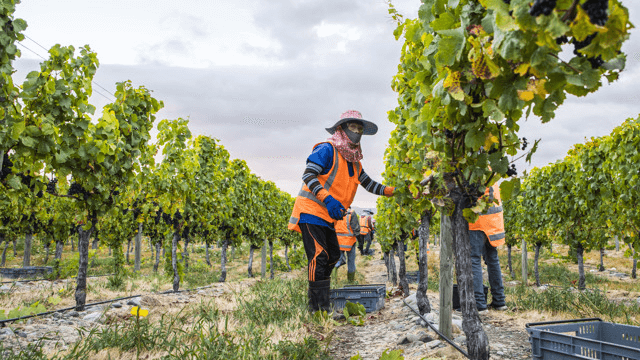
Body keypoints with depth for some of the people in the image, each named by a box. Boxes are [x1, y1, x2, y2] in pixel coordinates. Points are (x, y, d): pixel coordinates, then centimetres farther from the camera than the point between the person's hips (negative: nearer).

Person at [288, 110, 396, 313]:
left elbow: (369, 184, 18)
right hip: (310, 211, -9)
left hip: (327, 216, 9)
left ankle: (323, 300, 24)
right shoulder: (327, 150, -12)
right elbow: (308, 176, -21)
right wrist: (327, 199, -34)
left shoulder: (354, 161, 14)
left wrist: (393, 191, 4)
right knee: (319, 256, -15)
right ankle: (318, 306, -12)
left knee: (333, 255, 12)